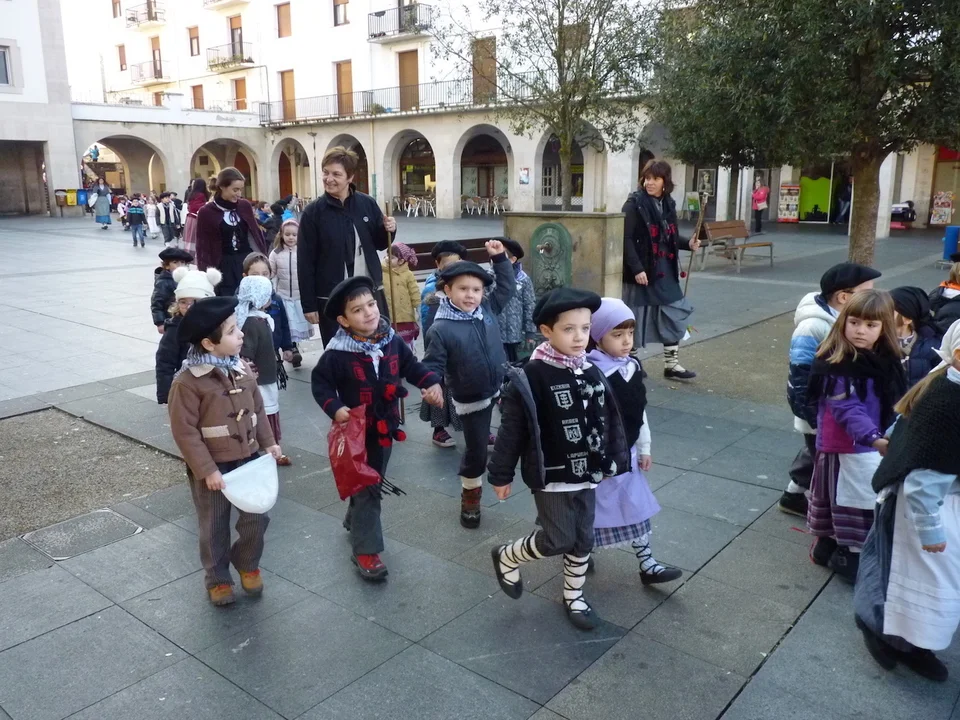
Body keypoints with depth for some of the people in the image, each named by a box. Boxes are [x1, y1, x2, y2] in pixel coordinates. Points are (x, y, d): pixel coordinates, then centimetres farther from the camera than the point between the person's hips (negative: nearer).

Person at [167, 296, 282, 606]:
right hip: (213, 468, -5)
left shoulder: (242, 368, -2)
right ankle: (217, 578, 33)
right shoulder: (187, 382, -21)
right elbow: (185, 431, -19)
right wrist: (207, 470, -18)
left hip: (249, 460, 5)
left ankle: (248, 564, 38)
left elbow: (257, 408, 10)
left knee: (257, 518, 13)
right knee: (214, 528, 13)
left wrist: (268, 442, 6)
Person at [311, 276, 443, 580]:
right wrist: (334, 407, -23)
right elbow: (320, 382, -8)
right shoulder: (337, 353, -19)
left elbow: (411, 366, 7)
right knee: (366, 488, -2)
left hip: (386, 427, 6)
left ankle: (354, 521, 49)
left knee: (372, 483, 22)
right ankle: (365, 550, 10)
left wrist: (432, 383, -8)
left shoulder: (392, 341, -5)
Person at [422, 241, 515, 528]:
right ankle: (470, 496, 31)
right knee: (476, 450, 9)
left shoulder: (488, 308, -4)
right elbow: (432, 365, -17)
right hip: (471, 399, -4)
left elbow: (507, 286, 9)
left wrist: (499, 258, -1)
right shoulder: (440, 329, -19)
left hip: (503, 387, 4)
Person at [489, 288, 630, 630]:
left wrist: (609, 462, 13)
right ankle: (506, 557, 26)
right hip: (550, 476, -6)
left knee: (583, 539, 14)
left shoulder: (591, 373, -1)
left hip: (586, 473, 6)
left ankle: (573, 596, 36)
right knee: (558, 539, -1)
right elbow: (512, 430, -13)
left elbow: (608, 421, 9)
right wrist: (501, 475, -8)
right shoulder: (531, 377, -19)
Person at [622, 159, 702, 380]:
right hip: (641, 271, -6)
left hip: (665, 271, 7)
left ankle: (671, 364, 17)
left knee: (675, 314, 8)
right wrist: (636, 268, -22)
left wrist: (687, 244, 0)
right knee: (635, 319, 2)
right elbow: (626, 239, -16)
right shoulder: (634, 204, -10)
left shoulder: (668, 204, 9)